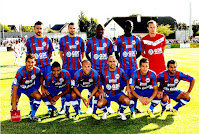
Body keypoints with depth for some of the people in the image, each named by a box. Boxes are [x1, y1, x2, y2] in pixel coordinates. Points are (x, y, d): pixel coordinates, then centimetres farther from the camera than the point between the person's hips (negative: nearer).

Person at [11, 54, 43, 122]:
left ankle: (32, 116, -3)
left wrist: (42, 87, -5)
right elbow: (15, 88, -32)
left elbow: (41, 77, 5)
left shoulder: (37, 70, -23)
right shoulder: (20, 72, -34)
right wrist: (14, 104, -33)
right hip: (18, 87, -3)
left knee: (38, 96, -22)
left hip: (29, 87, 3)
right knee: (14, 102, -26)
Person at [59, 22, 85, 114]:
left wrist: (78, 61, 9)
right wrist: (65, 61, 7)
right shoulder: (63, 39, 7)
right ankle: (63, 107, 8)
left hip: (77, 67, 1)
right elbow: (61, 53, 13)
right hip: (66, 68, -1)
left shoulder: (80, 40, 10)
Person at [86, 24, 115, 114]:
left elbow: (110, 54, 15)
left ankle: (108, 107, 17)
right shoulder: (90, 41, 2)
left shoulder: (108, 41, 7)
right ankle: (90, 107, 13)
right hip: (94, 68, -1)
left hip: (105, 68, 2)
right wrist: (91, 62, -3)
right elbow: (87, 54, 8)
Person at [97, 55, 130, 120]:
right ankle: (105, 112, 12)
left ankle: (121, 112, 7)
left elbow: (127, 79, 10)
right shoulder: (104, 72, -7)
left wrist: (128, 86, -8)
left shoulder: (120, 71, -4)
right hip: (107, 94, 0)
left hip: (118, 93, 1)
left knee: (127, 101, -29)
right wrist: (101, 90, -10)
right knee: (99, 104, -28)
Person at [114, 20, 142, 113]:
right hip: (123, 67, -2)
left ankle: (135, 107, 15)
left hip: (134, 67, 2)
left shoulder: (136, 39, 9)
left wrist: (133, 59, 8)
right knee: (121, 86, 0)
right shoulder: (119, 39, 2)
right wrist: (120, 61, -1)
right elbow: (116, 53, 7)